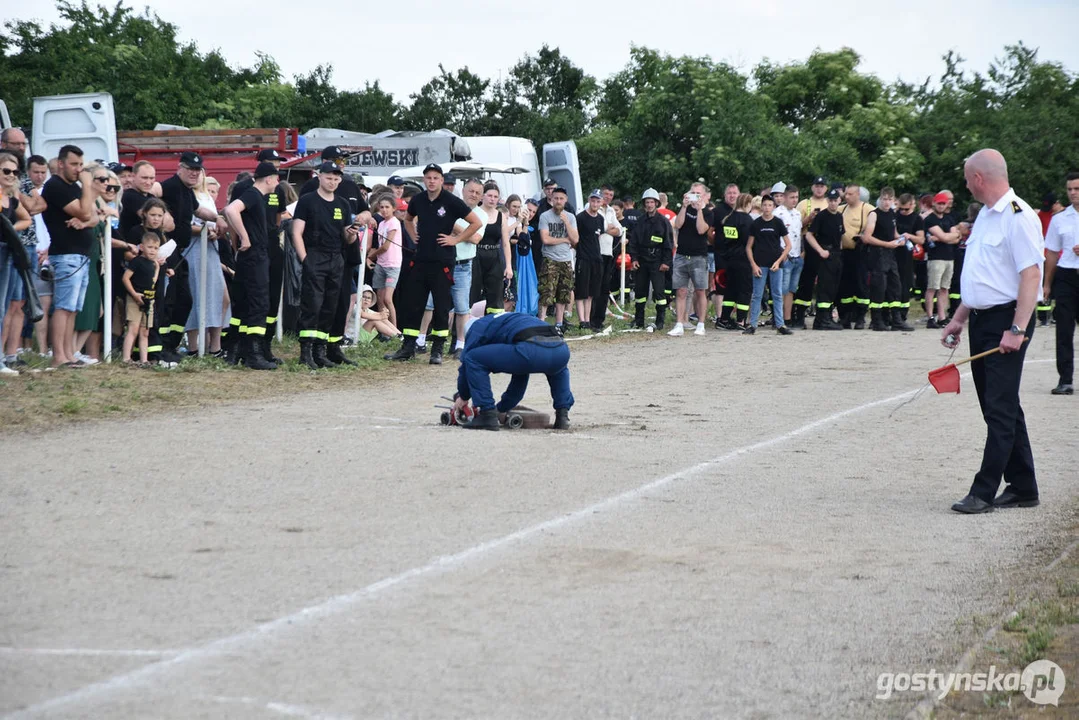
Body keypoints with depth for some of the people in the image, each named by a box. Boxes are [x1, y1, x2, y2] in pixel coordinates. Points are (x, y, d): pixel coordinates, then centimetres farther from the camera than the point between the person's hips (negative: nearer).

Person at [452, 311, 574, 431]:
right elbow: (520, 376, 49)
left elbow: (466, 361, 20)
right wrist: (501, 407, 55)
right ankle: (563, 415, 26)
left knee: (473, 358, 6)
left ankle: (488, 416, 3)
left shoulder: (477, 327, 24)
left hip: (532, 350, -7)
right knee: (559, 367, 44)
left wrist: (463, 397, 36)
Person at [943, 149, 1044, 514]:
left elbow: (1031, 275, -20)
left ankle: (984, 492, -8)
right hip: (982, 320, 10)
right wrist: (958, 319, 22)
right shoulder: (985, 216, 17)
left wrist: (1018, 330, -24)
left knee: (1000, 409, -8)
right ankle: (1022, 487, 19)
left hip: (1007, 320, -10)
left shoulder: (1018, 216, -14)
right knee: (998, 407, 12)